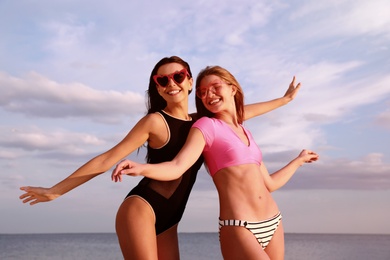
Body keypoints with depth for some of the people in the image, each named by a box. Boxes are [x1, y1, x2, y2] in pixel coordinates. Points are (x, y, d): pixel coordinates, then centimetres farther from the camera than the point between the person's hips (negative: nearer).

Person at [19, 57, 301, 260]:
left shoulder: (202, 121, 14)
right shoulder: (156, 121, -6)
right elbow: (108, 159, -6)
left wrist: (285, 99, 37)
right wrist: (56, 190, -6)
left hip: (167, 222, 7)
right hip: (141, 210, -7)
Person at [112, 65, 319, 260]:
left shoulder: (246, 133, 15)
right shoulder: (206, 125, -2)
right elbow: (177, 168, -18)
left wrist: (298, 160, 33)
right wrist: (141, 168, -36)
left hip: (273, 223, 6)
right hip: (239, 226, -6)